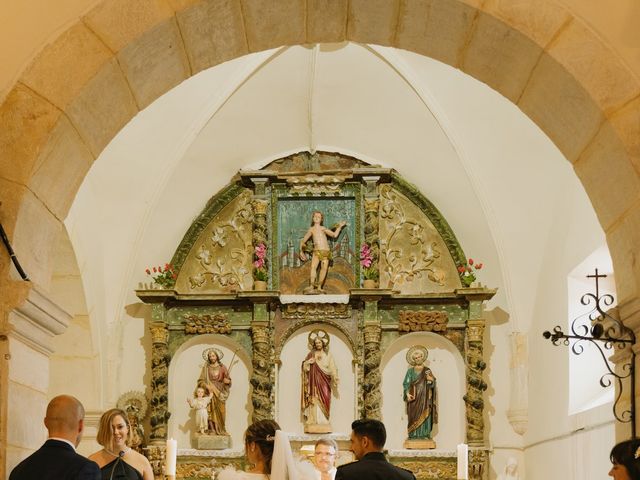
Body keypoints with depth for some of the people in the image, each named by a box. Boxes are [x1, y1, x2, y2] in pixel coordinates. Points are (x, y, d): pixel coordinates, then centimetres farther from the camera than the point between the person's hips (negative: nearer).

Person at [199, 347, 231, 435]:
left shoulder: (222, 367, 8)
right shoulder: (206, 368, 7)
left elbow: (228, 379, 9)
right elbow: (201, 381, 3)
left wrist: (227, 381, -14)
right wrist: (206, 386, -15)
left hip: (220, 392, 1)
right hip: (210, 391, -1)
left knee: (220, 411, -5)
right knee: (211, 411, -10)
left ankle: (221, 430, -2)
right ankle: (212, 430, -11)